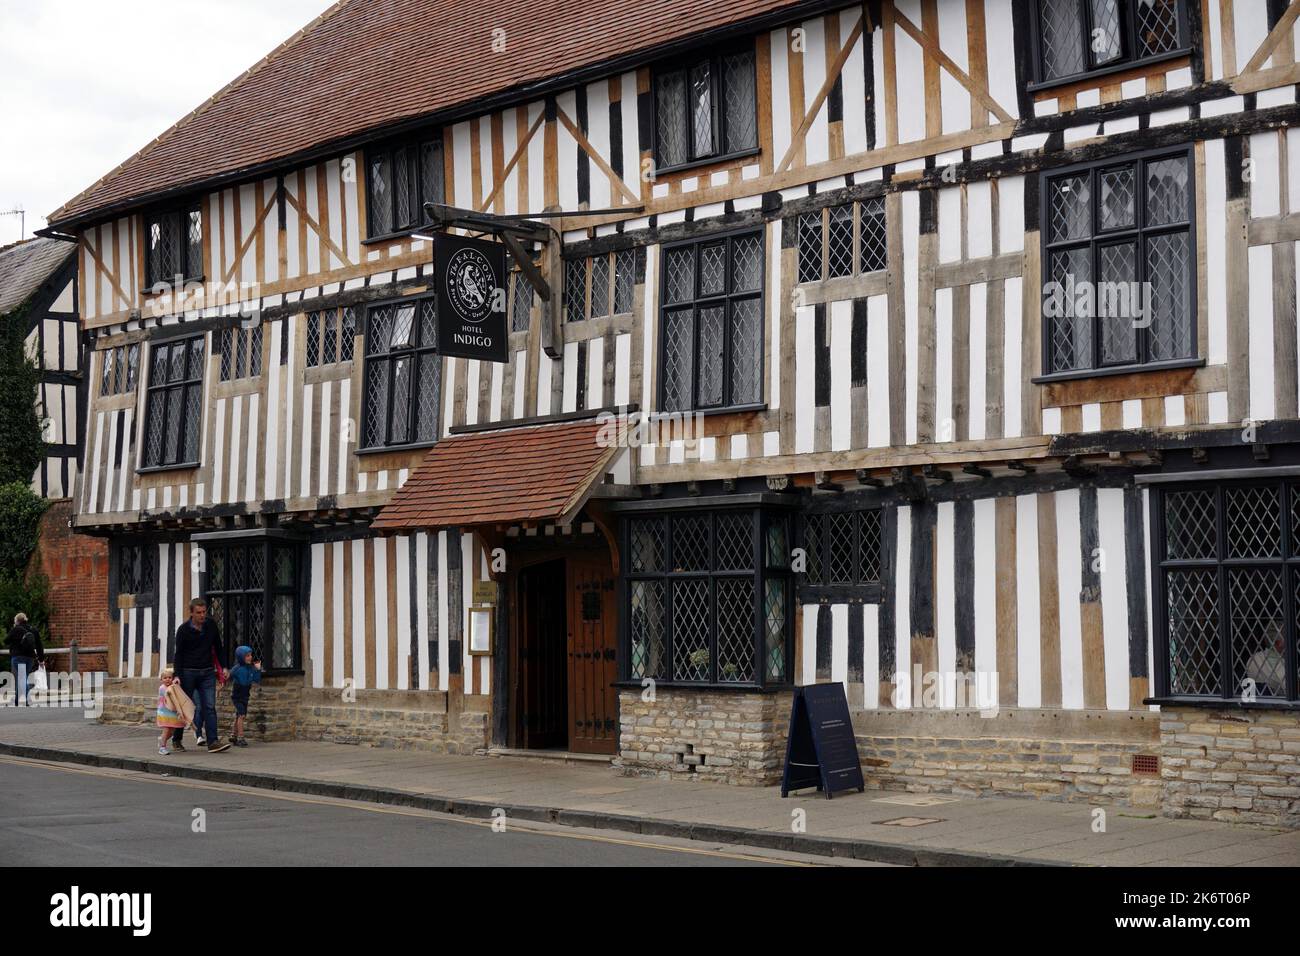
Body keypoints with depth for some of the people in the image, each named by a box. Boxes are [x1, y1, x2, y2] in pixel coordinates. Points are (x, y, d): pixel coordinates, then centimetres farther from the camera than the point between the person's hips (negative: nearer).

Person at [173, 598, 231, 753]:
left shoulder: (211, 625, 4)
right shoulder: (183, 630, -5)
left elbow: (218, 648, 14)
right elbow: (178, 655, -3)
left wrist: (224, 667, 6)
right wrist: (178, 676, -10)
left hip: (207, 673, 2)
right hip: (189, 672, -2)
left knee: (210, 707, -7)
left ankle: (212, 741, -13)